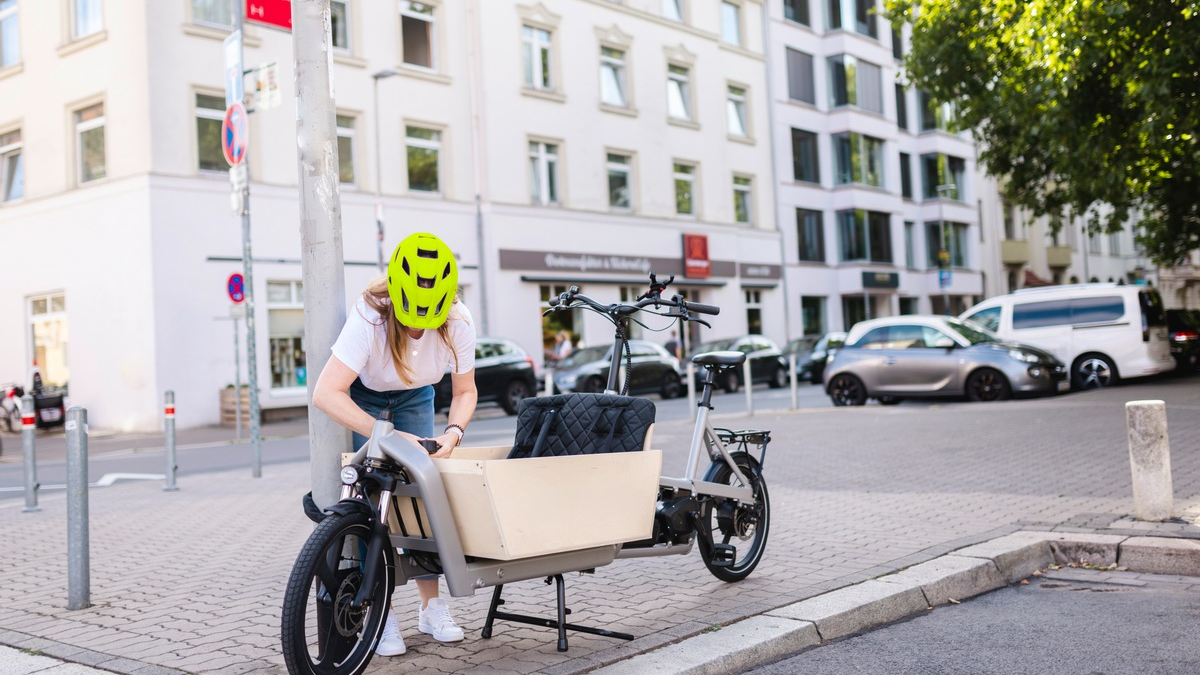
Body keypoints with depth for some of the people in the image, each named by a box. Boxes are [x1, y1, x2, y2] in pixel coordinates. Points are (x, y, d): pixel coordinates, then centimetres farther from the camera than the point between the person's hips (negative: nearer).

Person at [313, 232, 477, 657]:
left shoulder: (458, 322, -28)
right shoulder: (369, 318, -39)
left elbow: (465, 391, -12)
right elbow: (326, 394, -44)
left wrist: (454, 432, -32)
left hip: (414, 396, 3)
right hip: (361, 395, -3)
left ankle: (431, 607, 3)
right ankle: (381, 613, -7)